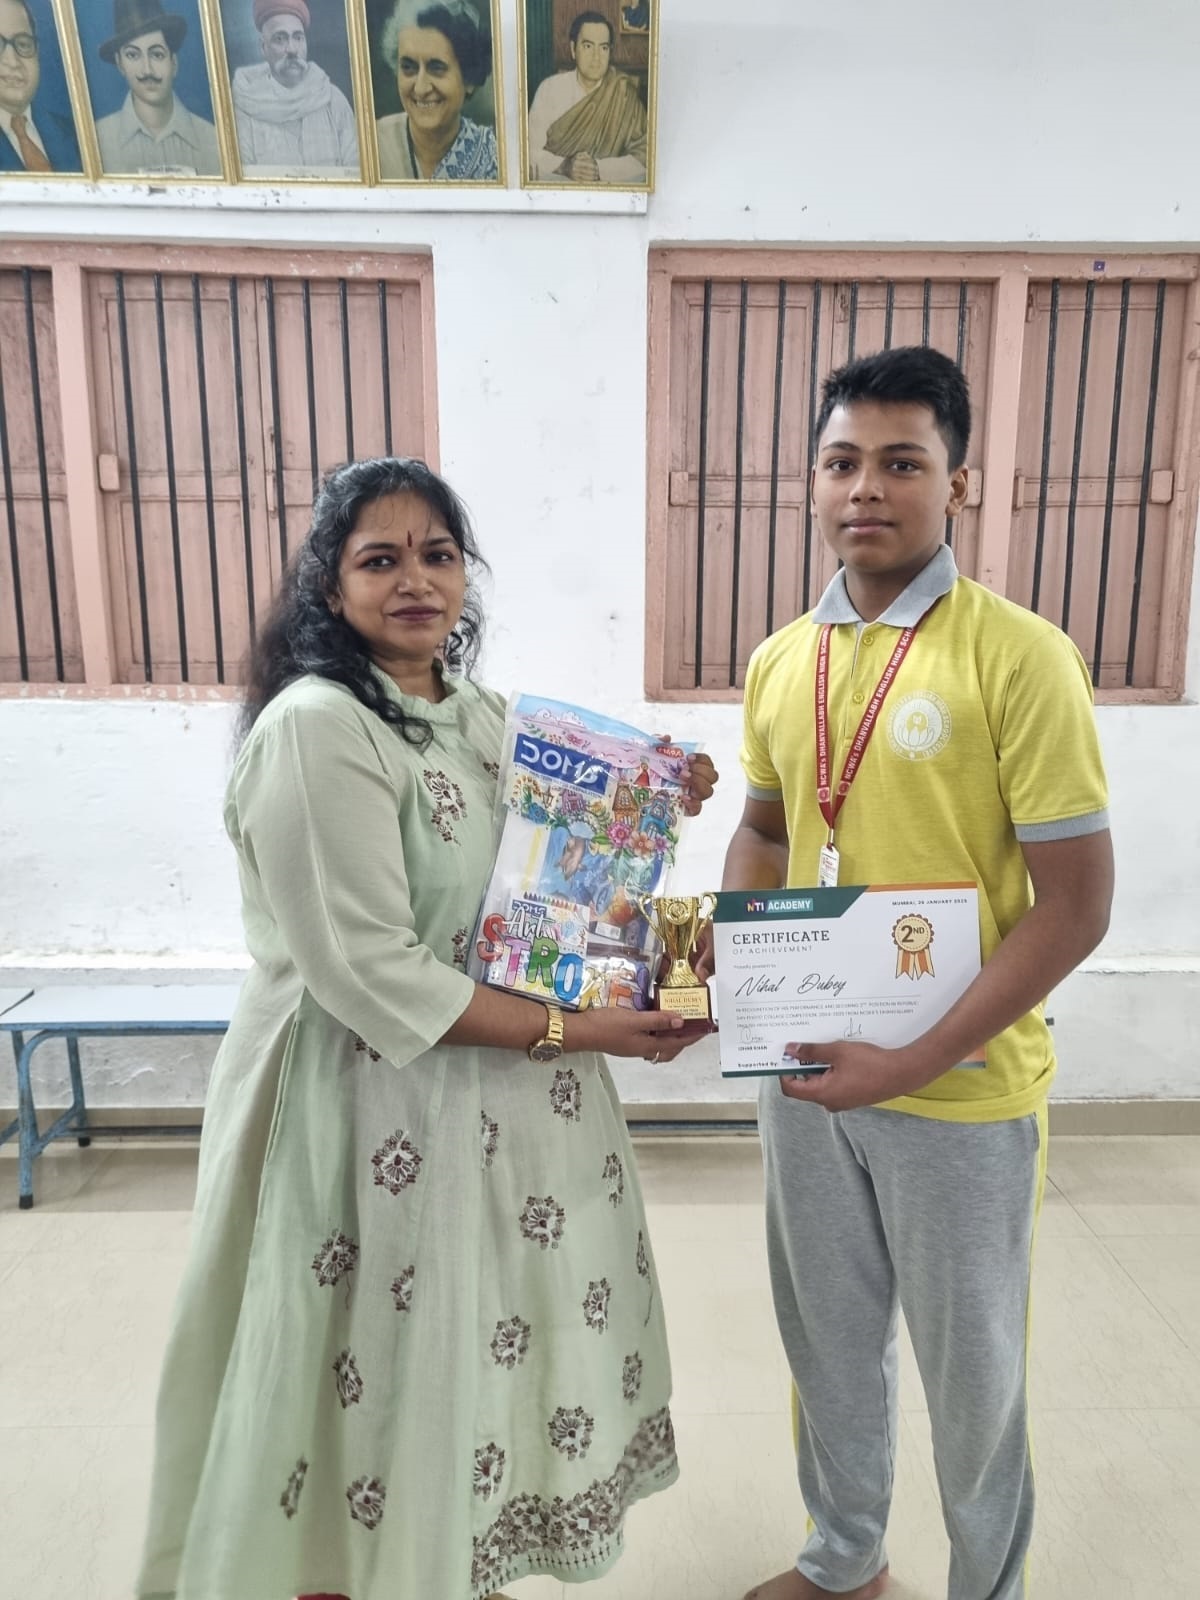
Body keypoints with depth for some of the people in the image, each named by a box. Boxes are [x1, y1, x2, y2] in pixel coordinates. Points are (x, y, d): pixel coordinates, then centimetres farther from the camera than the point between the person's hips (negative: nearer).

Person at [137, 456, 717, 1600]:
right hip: (376, 1111, -7)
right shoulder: (315, 729, -20)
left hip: (505, 1101, 8)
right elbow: (370, 977, -23)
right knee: (393, 1369, 12)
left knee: (480, 1350, 22)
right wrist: (573, 1031, -19)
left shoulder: (479, 713, 5)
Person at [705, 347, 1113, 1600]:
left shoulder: (1018, 657, -16)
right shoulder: (779, 661, 2)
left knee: (971, 1370, 17)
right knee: (827, 1341, 24)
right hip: (805, 1070, 5)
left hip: (960, 1092, -5)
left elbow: (1075, 906, -16)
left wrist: (915, 1063, -20)